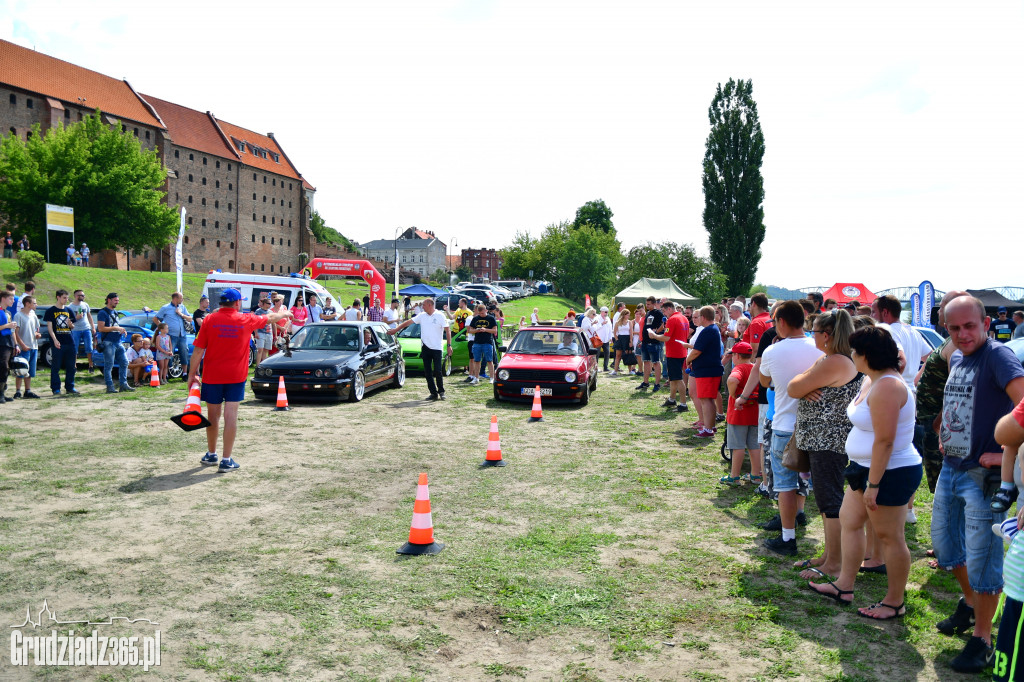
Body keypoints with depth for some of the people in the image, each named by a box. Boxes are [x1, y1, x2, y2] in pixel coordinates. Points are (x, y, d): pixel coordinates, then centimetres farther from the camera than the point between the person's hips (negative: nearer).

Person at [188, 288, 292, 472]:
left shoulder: (210, 320, -4)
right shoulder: (247, 320, -2)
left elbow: (198, 350, -5)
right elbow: (270, 318, 18)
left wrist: (192, 374, 3)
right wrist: (285, 314, 39)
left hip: (212, 376, 1)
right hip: (236, 375, -1)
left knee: (213, 415, 13)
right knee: (230, 415, -1)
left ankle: (211, 455, 29)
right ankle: (226, 461, -1)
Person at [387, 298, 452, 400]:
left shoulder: (440, 316, -4)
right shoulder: (422, 316, 10)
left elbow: (447, 330, -6)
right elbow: (409, 322, 14)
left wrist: (449, 345, -12)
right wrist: (396, 330, 12)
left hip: (437, 348, -5)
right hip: (426, 347, 5)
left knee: (437, 371, -7)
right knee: (428, 372, 4)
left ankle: (441, 391, 8)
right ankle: (433, 393, 10)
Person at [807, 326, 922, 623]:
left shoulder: (887, 387, -24)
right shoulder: (872, 380, 9)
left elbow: (884, 440, -26)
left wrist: (873, 484, -24)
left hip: (891, 473, -11)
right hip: (867, 467, 11)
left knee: (889, 537, 2)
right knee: (849, 520, 15)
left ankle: (894, 603, 16)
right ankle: (844, 586, 25)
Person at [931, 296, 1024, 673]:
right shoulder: (955, 361, 9)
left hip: (982, 475, -8)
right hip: (950, 469, 8)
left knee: (982, 557, 1)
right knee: (944, 544, 19)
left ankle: (982, 638, 16)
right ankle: (970, 603, 43)